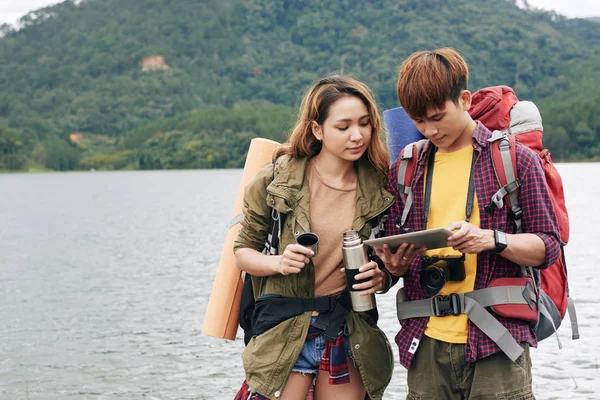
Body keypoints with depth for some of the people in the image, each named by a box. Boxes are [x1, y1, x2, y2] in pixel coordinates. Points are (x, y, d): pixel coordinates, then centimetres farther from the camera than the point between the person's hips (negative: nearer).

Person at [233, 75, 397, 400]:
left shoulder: (379, 186, 0)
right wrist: (278, 263, -18)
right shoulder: (277, 180, -7)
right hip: (283, 333, -2)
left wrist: (381, 278, -11)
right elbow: (243, 251, 2)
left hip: (349, 334, 3)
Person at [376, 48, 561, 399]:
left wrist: (492, 239, -17)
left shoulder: (515, 159, 1)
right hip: (427, 347, 3)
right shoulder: (405, 170, 12)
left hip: (496, 344, -3)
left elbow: (549, 246, 0)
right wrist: (395, 264, -6)